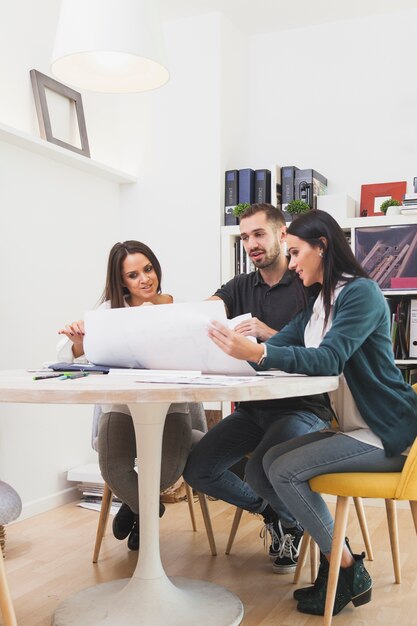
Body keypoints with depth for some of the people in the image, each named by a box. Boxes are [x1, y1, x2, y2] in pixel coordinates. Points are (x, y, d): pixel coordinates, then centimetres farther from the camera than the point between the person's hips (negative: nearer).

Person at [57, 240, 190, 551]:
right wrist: (79, 340, -33)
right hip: (122, 405, 1)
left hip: (168, 406, 0)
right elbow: (68, 357, -7)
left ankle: (136, 506, 18)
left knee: (168, 468, -24)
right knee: (114, 470, -24)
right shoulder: (111, 309, 1)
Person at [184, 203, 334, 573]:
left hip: (302, 406, -6)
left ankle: (297, 517, 9)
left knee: (259, 472, -30)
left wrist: (271, 335, -27)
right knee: (197, 470, -5)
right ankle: (272, 511, 21)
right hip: (252, 408, 6)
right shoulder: (240, 287, 12)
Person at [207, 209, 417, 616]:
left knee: (284, 470, -16)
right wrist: (237, 348, -12)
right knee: (272, 460, -4)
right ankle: (336, 561, 5)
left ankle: (348, 571, 1)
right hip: (355, 427, 8)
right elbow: (277, 346, 4)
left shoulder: (361, 292, -15)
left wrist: (254, 352, -39)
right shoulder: (318, 304, 12)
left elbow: (329, 360, -29)